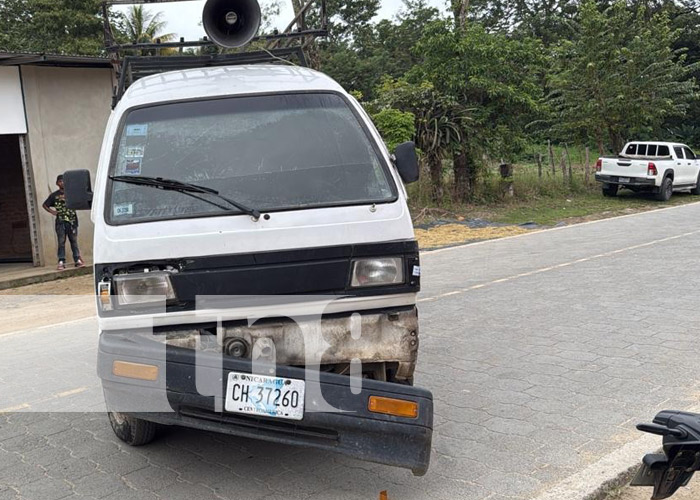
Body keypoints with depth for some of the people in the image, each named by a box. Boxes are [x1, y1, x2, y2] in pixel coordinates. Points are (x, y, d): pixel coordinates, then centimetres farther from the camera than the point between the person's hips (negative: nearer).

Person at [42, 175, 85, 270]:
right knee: (61, 242, -2)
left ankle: (77, 260, 9)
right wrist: (52, 211, 0)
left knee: (74, 241, 6)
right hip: (60, 221, -1)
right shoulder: (54, 195, 7)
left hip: (72, 220, 1)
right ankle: (61, 262, -2)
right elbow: (44, 205, 15)